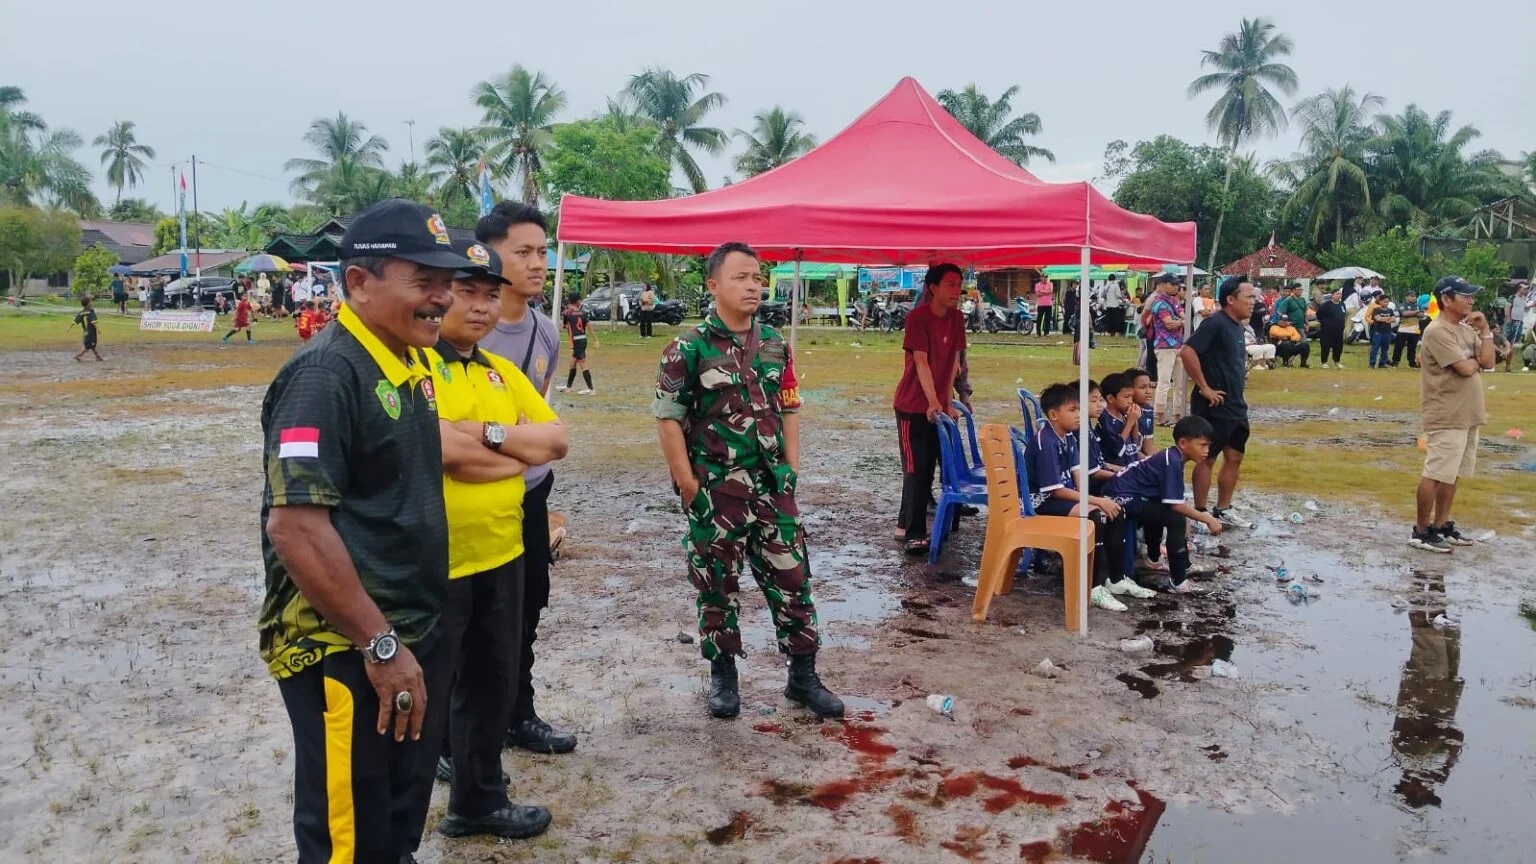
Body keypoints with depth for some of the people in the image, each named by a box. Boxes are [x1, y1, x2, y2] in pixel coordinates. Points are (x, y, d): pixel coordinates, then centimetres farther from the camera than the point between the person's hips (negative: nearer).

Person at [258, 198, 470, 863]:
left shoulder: (410, 368, 8)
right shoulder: (324, 376, -19)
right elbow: (293, 526, -26)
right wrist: (379, 645, -21)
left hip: (416, 637, 9)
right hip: (346, 651, -8)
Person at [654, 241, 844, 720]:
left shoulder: (775, 344, 8)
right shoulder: (689, 348, -8)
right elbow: (668, 418, -8)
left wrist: (791, 469, 7)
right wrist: (688, 485, -11)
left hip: (772, 487, 4)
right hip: (716, 491, -4)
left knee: (792, 579, 8)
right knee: (716, 585, 8)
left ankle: (803, 675, 21)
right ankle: (723, 675, 25)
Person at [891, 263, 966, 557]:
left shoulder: (956, 318, 3)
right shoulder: (918, 317, -16)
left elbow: (954, 361, 4)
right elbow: (921, 362, -22)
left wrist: (949, 402, 0)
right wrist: (933, 402, -29)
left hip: (940, 404, 7)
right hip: (913, 405, -7)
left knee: (928, 467, 13)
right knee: (916, 469, -7)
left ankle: (906, 521, 27)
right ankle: (914, 533, -4)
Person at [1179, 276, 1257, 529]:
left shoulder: (1237, 326, 11)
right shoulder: (1215, 323, -16)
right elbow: (1187, 352, -27)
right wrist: (1204, 388, -23)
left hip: (1236, 406, 9)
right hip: (1214, 406, -9)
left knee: (1234, 458, 14)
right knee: (1208, 459, 0)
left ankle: (1223, 510, 25)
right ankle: (1200, 514, 9)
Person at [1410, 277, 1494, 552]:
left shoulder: (1467, 330, 14)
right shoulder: (1437, 331, -16)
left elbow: (1488, 362, 7)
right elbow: (1466, 368, -21)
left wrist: (1485, 331, 1)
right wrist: (1477, 359, 0)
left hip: (1467, 416, 9)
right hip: (1445, 418, -9)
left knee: (1451, 474, 14)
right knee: (1435, 474, -7)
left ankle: (1441, 525, 23)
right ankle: (1421, 531, 0)